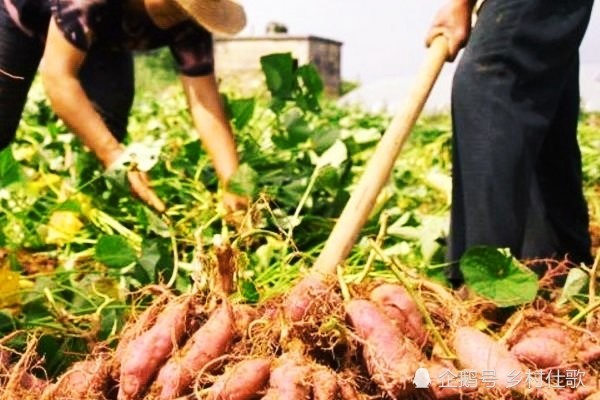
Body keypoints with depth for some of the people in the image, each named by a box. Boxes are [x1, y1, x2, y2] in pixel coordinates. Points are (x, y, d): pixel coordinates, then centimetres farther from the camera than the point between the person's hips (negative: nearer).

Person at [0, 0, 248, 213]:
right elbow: (58, 74, -42)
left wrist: (233, 184, -41)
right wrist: (112, 154, -48)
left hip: (98, 28, 4)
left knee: (107, 119, -14)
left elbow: (205, 105, -30)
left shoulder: (188, 24, -29)